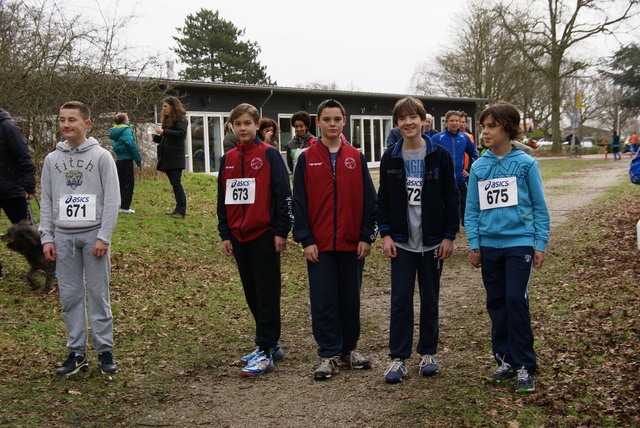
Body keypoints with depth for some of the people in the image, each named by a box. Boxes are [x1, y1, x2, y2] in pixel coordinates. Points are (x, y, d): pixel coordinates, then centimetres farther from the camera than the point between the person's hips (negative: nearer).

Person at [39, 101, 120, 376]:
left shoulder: (101, 157, -1)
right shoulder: (52, 159, 10)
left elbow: (112, 199, -4)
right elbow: (46, 201, 12)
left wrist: (104, 237, -10)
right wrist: (47, 237, 4)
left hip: (93, 234, -3)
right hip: (63, 236, 3)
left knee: (98, 294, 0)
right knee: (69, 296, 5)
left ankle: (104, 351, 10)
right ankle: (76, 352, 14)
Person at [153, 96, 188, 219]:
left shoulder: (181, 120, -6)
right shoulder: (167, 119, 19)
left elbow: (182, 134, -23)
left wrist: (163, 132, -23)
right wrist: (155, 137, 5)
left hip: (176, 158, -8)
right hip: (167, 158, 8)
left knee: (176, 183, -10)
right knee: (174, 183, 10)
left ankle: (181, 211, -8)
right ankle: (178, 209, 15)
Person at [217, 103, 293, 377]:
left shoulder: (269, 155, -5)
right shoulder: (227, 159, 12)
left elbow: (283, 194, -7)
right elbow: (223, 199, 16)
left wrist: (281, 231, -10)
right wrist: (225, 234, 12)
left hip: (264, 235, -6)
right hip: (239, 236, 6)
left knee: (267, 295, -2)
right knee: (252, 295, 12)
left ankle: (265, 353, 1)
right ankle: (271, 343, 24)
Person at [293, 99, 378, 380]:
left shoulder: (356, 157, 5)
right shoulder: (307, 159, 1)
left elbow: (369, 199, 5)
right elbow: (299, 202, -1)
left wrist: (367, 236, -1)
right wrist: (305, 240, -7)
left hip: (352, 243, 2)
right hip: (319, 244, -1)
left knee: (351, 299, 10)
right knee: (323, 301, 2)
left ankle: (348, 349, 24)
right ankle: (328, 355, 11)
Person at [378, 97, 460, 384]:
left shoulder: (440, 155, -2)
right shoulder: (390, 158, 3)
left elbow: (451, 198, -1)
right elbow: (383, 199, 6)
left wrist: (449, 236, -5)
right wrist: (385, 234, -2)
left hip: (432, 241, -1)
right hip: (401, 241, 1)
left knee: (430, 299, 9)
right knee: (400, 300, 0)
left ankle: (427, 354, 23)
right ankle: (398, 358, 8)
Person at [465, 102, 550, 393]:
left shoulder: (526, 164, -3)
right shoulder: (479, 167, 4)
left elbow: (539, 207, 0)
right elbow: (472, 209, 8)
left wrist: (541, 244, -3)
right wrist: (474, 244, 3)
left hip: (519, 243, -4)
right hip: (489, 245, 4)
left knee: (516, 301, -7)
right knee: (496, 304, 10)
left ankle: (525, 366, 5)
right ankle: (506, 360, 23)